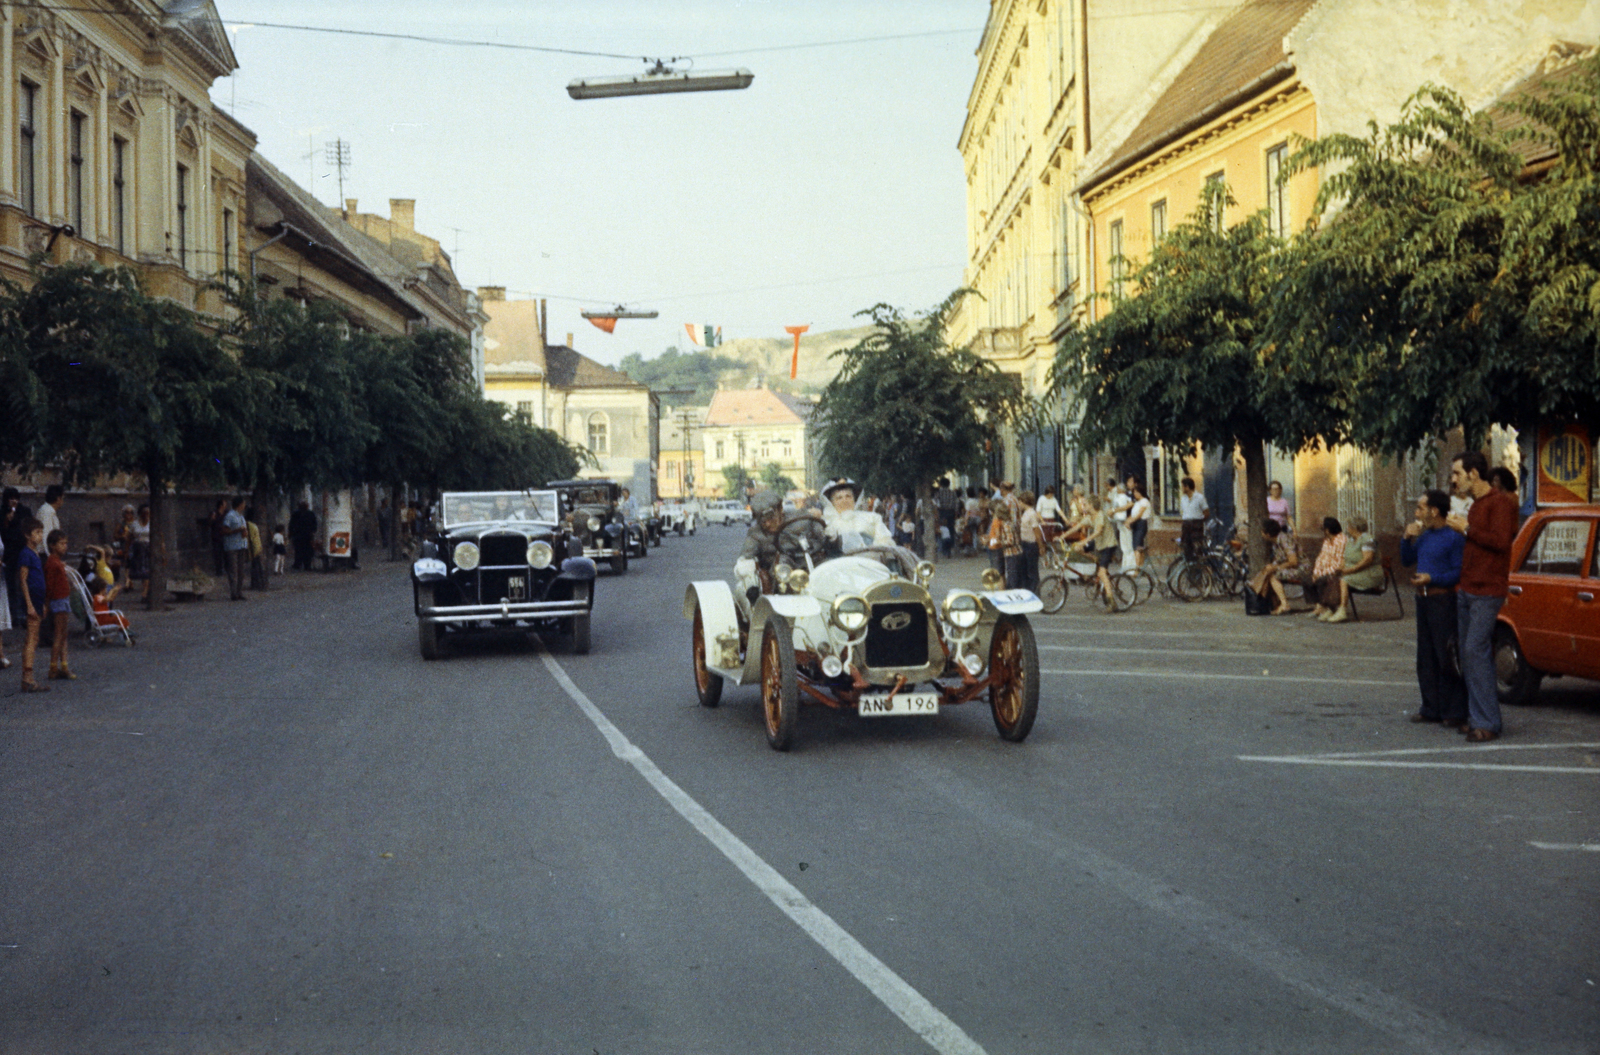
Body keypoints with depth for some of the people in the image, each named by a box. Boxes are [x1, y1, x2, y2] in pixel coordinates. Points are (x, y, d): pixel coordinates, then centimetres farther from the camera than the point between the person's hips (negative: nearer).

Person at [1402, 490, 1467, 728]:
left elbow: (1459, 572, -15)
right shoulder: (1424, 536, 13)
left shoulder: (1453, 538, -12)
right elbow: (1407, 561, 21)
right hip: (1423, 600, 9)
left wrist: (1431, 578, -22)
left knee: (1447, 659, -7)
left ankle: (1455, 713, -2)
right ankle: (1431, 708, 20)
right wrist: (1408, 538, 6)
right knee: (1426, 658, 13)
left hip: (1443, 600, -9)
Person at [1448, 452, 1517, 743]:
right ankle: (1475, 718, 10)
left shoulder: (1499, 502, -10)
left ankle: (1486, 724, -13)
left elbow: (1500, 540, -22)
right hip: (1466, 590, 9)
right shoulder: (1475, 505, 19)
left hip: (1487, 591, -9)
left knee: (1476, 650, -14)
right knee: (1467, 652, 7)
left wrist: (1466, 529, -14)